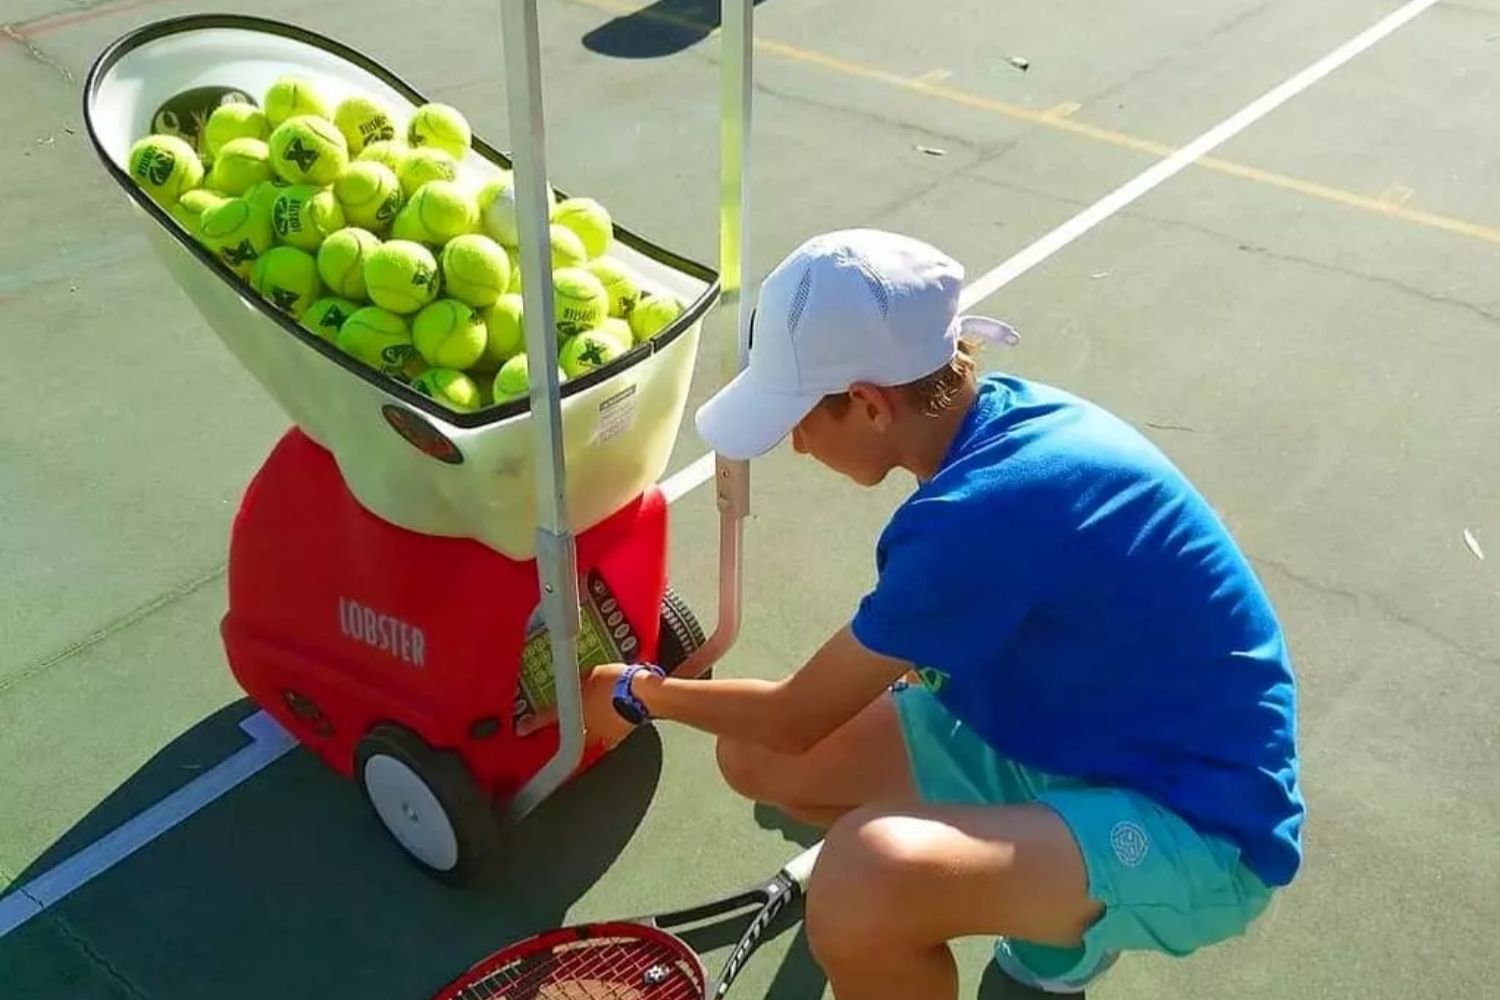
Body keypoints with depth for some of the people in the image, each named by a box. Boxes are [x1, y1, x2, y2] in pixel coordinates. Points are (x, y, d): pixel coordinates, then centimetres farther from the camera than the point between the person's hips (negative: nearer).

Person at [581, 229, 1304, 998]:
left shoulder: (983, 513, -29)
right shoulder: (1004, 418, -3)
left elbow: (798, 719, -14)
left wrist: (640, 694, 2)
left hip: (1200, 828, -9)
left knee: (866, 878, -37)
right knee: (754, 753, 2)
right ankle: (1050, 894, 16)